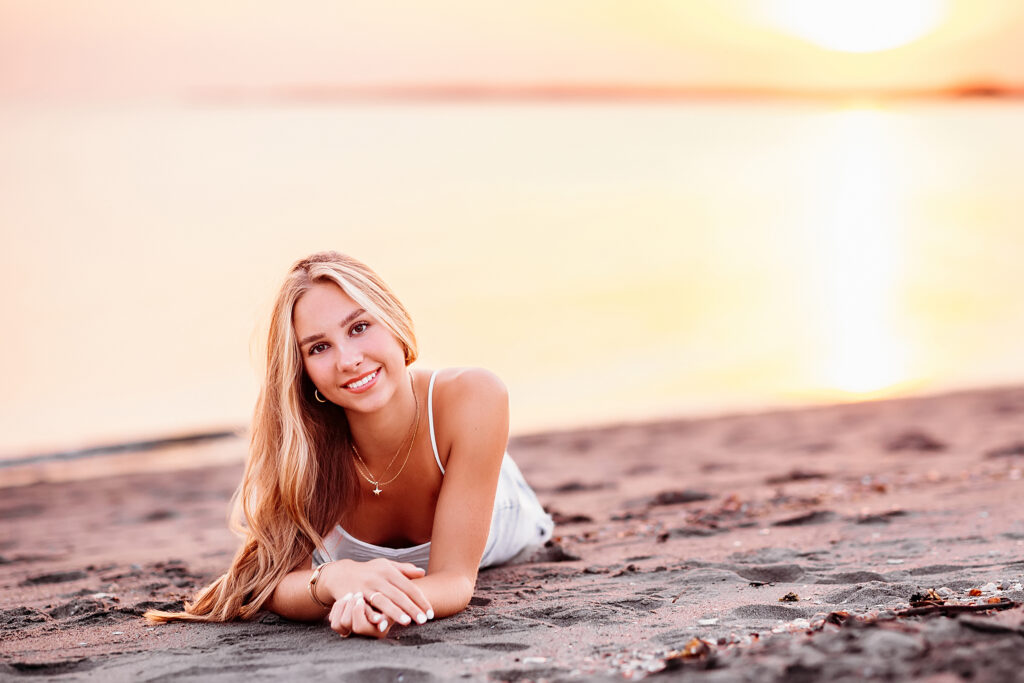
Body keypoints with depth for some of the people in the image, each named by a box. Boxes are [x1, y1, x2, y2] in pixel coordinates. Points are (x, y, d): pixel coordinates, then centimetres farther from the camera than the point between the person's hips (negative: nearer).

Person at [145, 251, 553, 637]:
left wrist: (384, 603, -72)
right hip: (348, 552, 0)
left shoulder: (472, 399, -48)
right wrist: (332, 580, -68)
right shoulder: (300, 432, -44)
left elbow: (455, 577, -47)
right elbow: (274, 582, -42)